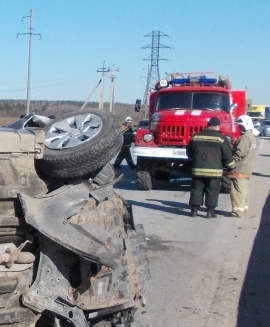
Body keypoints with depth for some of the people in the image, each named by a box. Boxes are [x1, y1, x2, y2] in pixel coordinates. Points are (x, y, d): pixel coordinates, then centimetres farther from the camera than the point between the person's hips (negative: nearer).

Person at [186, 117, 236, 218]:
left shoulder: (196, 136, 6)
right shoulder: (221, 138, -5)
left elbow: (189, 153, 14)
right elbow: (228, 156, -4)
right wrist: (232, 166, 12)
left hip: (198, 169, 3)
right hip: (214, 170, -3)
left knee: (196, 190, 10)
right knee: (212, 191, 6)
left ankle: (194, 210, 12)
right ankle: (210, 212, 7)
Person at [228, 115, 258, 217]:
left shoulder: (245, 137, -18)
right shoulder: (251, 136, 14)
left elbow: (240, 153, -23)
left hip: (239, 170, -10)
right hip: (247, 169, 10)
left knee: (238, 190, -6)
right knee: (243, 189, 16)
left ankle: (238, 211, -5)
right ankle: (243, 208, 24)